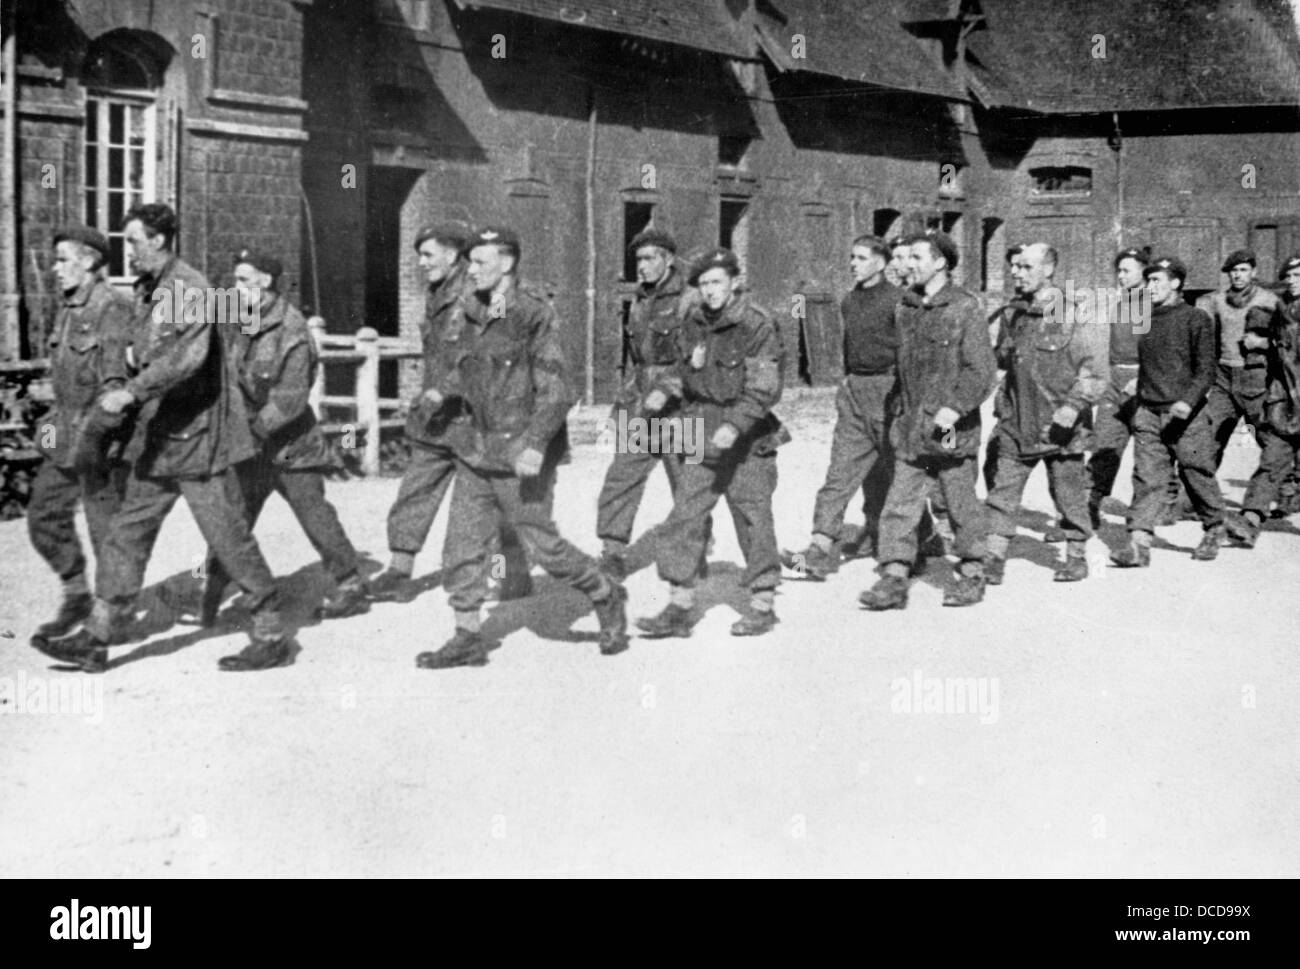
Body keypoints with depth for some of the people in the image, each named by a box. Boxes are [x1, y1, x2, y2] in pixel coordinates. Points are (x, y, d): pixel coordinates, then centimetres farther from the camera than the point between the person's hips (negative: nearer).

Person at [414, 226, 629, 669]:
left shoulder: (535, 316, -14)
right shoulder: (471, 313, 9)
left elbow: (556, 389, -17)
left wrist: (536, 443, -26)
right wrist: (442, 392, 4)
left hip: (521, 453, -7)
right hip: (478, 450, 7)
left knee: (542, 544, 1)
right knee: (462, 545, 5)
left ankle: (607, 596, 24)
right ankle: (468, 637, 15)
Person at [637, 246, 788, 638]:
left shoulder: (757, 326, -12)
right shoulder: (695, 324, 6)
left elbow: (764, 389, -18)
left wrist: (735, 425, -30)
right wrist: (664, 390, 2)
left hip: (748, 442, -5)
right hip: (704, 442, 6)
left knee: (754, 522, 4)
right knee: (683, 519, 0)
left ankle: (763, 605, 20)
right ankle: (679, 607, 7)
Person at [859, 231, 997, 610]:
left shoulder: (965, 308, -9)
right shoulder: (906, 307, 10)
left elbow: (983, 370, -13)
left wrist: (955, 408, -21)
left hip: (951, 430, -6)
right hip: (910, 428, 6)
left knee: (962, 505, 7)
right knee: (899, 507, 1)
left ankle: (972, 575, 21)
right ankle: (894, 579, 3)